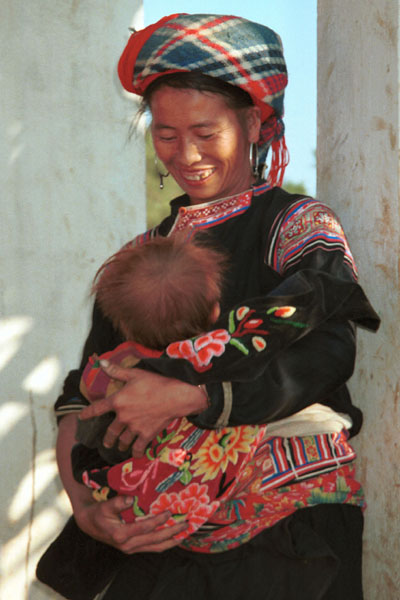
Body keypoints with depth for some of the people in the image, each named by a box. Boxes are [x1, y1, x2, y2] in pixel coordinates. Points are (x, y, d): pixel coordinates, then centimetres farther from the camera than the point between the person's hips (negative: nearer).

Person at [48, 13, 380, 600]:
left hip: (288, 527, -3)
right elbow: (83, 398, 9)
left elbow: (328, 353, -16)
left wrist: (187, 397, -26)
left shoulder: (299, 224, 1)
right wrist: (84, 505, -8)